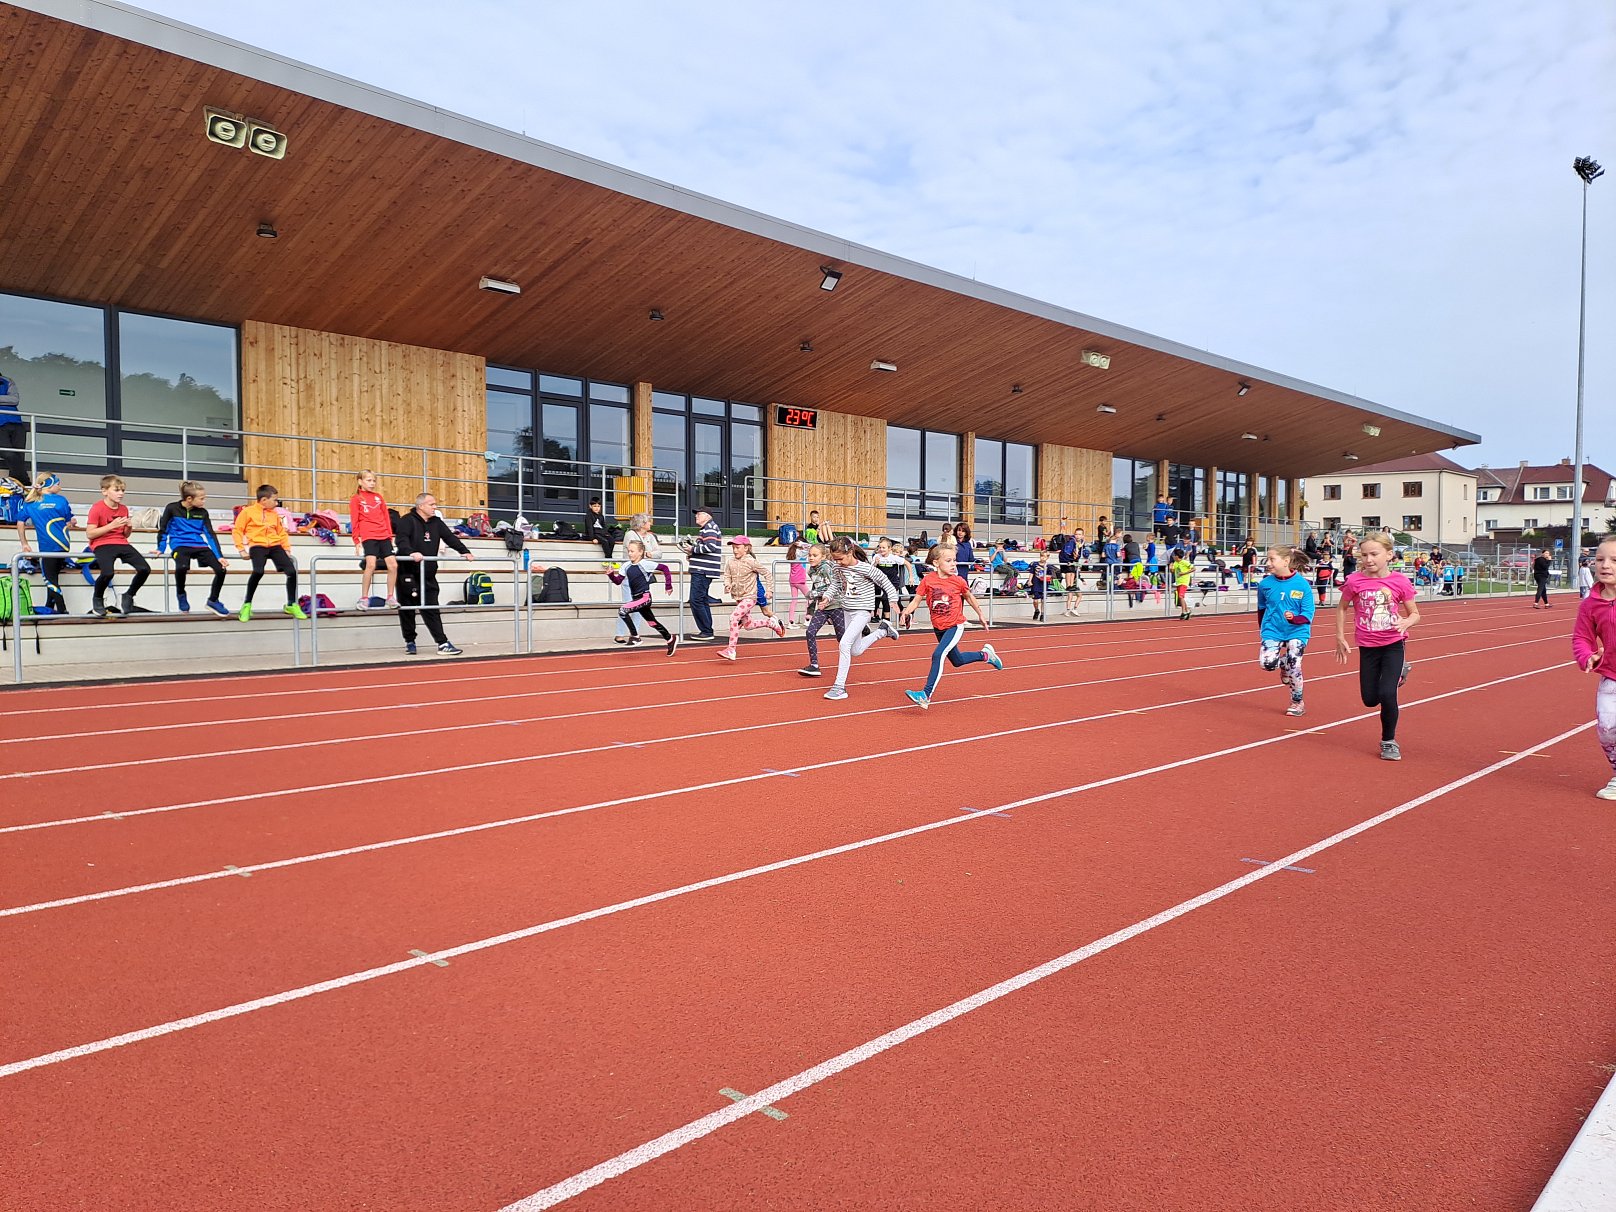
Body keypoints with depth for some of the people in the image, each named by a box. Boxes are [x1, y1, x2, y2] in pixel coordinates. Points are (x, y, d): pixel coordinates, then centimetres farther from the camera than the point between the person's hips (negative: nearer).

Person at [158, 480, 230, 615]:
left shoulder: (202, 512, 5)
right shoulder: (172, 508, -3)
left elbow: (211, 534, 3)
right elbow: (163, 530, 6)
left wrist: (219, 556, -5)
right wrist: (160, 549, 2)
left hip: (199, 546, 4)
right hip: (180, 546, -3)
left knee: (221, 569, -17)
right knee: (182, 567, -37)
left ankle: (213, 600, 7)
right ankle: (181, 595, -4)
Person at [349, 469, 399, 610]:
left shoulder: (378, 497, 19)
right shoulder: (356, 499, 5)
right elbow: (354, 522, 1)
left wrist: (390, 535, 12)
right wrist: (356, 541, -5)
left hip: (384, 536, 5)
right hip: (368, 536, -5)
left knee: (393, 565, -4)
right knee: (371, 564, -22)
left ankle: (390, 597, 8)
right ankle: (364, 598, -13)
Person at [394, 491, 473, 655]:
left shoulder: (436, 523, 12)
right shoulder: (407, 521, -8)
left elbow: (450, 538, 9)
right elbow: (402, 539, -23)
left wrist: (464, 552, -4)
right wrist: (411, 552, -41)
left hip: (428, 576, 5)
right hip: (408, 575, -5)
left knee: (431, 610, 1)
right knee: (407, 610, 6)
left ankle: (443, 644, -5)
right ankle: (409, 642, 20)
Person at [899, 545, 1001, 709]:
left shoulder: (957, 581, -9)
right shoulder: (928, 580, -8)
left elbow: (969, 597, 9)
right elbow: (916, 601, -8)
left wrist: (981, 615, 19)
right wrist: (905, 612, -28)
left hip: (955, 626, -4)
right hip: (938, 628, 4)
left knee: (938, 655, -23)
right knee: (957, 661, 19)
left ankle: (926, 695, -25)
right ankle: (984, 654, 48)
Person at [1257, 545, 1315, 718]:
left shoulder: (1302, 584, -14)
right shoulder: (1265, 584, -6)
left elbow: (1308, 614, -11)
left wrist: (1294, 618, -30)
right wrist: (1263, 629, 17)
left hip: (1297, 631, -2)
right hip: (1272, 630, 2)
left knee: (1293, 666, -8)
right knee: (1267, 663, -18)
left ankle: (1297, 703, 16)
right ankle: (1283, 662, 20)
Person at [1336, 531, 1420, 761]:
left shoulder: (1400, 582, -9)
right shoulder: (1354, 582, -8)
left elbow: (1415, 613, 2)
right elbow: (1342, 608, 8)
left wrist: (1406, 622, -21)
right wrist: (1340, 638, 4)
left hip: (1393, 645, -2)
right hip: (1367, 647, 2)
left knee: (1387, 694, -14)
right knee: (1370, 700, 8)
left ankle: (1389, 742, 9)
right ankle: (1398, 673, 41)